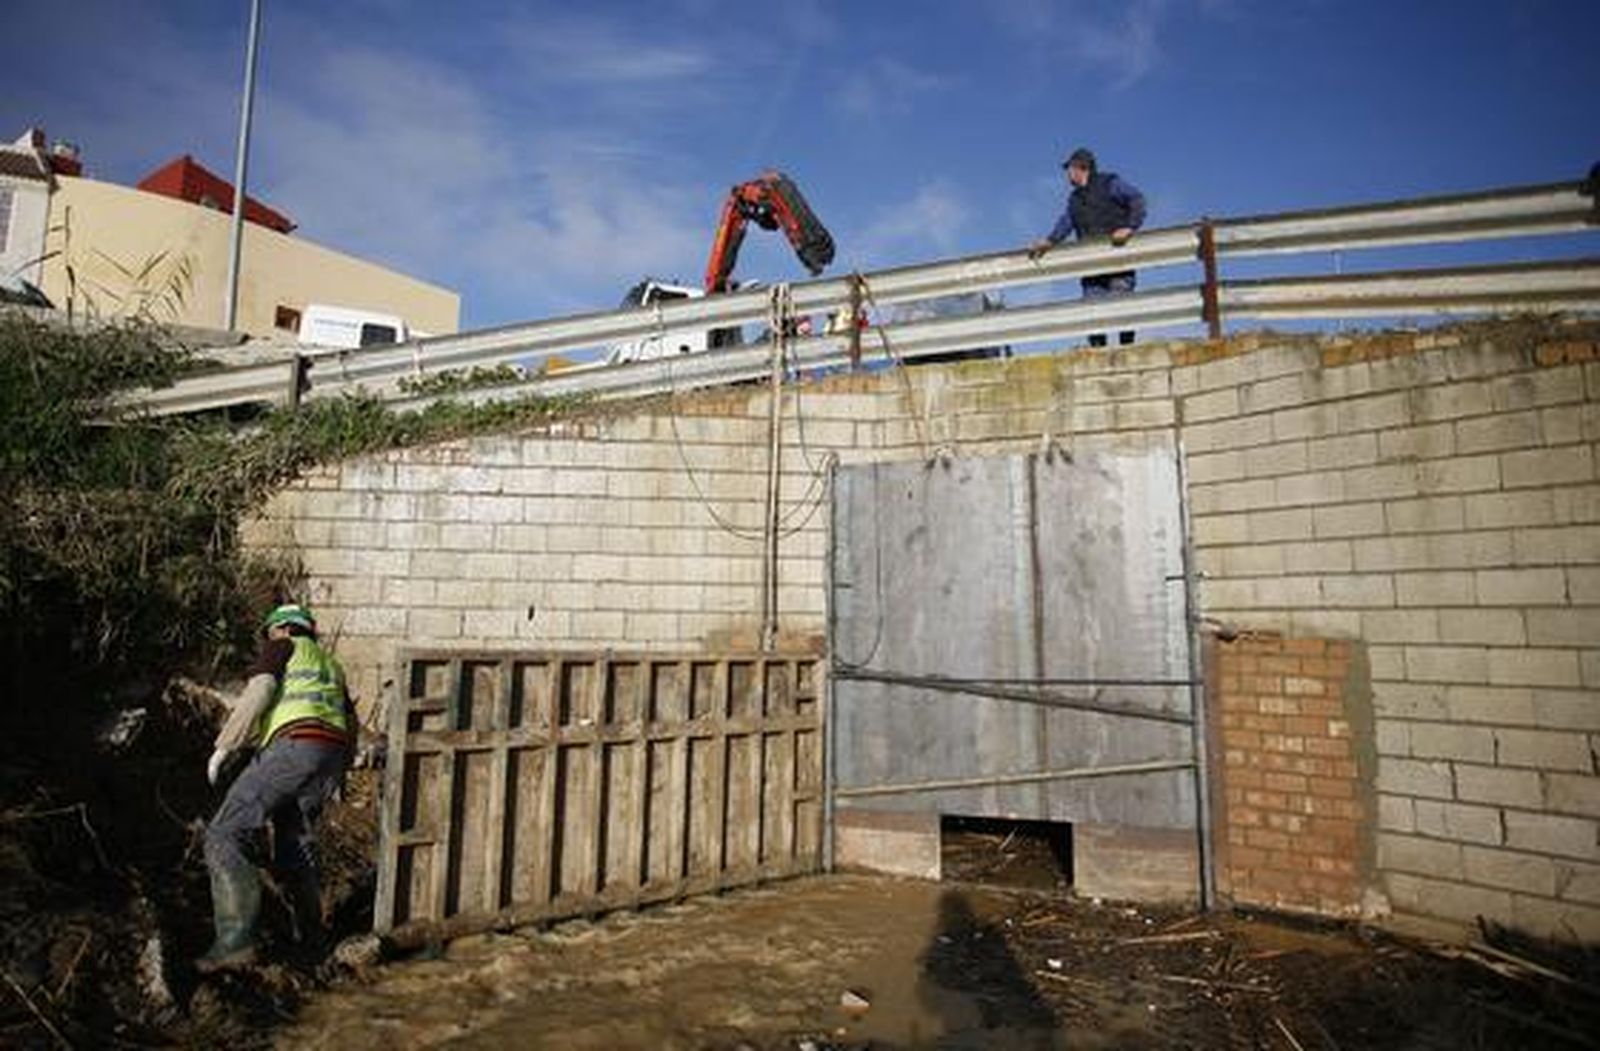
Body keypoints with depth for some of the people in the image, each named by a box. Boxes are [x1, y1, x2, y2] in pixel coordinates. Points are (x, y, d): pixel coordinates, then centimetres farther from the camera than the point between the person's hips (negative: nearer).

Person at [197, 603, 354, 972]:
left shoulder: (283, 647, 15)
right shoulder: (331, 665, 34)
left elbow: (259, 691, -3)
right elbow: (350, 724, 32)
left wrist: (224, 746, 1)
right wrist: (336, 776, 40)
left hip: (293, 744, -7)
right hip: (332, 756, 7)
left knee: (225, 836, -5)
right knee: (293, 843, 21)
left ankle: (235, 939, -16)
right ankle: (309, 935, 27)